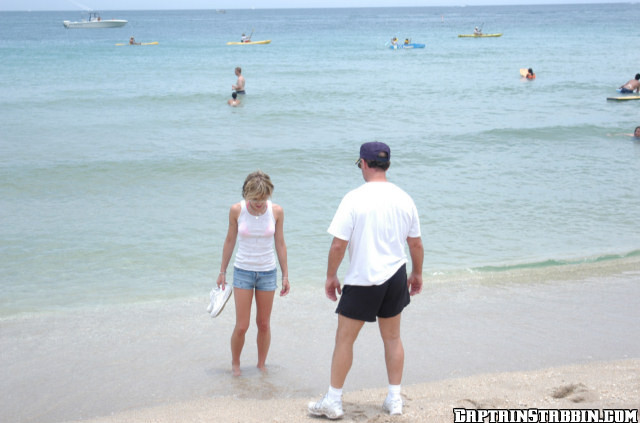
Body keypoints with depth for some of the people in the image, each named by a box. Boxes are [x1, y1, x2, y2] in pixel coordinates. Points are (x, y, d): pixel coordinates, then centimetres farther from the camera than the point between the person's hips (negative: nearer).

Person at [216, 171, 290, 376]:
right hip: (243, 272, -1)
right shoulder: (237, 210, -10)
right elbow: (230, 241, 3)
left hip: (268, 272, 1)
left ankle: (261, 364, 27)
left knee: (264, 324, 9)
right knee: (241, 326, -1)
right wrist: (222, 272, 8)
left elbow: (280, 244, 2)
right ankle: (235, 363, 22)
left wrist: (285, 275, 6)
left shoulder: (276, 211, -8)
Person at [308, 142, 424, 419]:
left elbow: (338, 245, -16)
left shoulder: (354, 199, -15)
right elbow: (416, 244, 7)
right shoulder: (404, 199, 0)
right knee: (392, 337, 18)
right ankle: (394, 399, 22)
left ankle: (333, 401, 14)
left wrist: (331, 276, -2)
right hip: (395, 277, 5)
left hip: (362, 281, -5)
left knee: (344, 339, 7)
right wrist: (417, 274, 22)